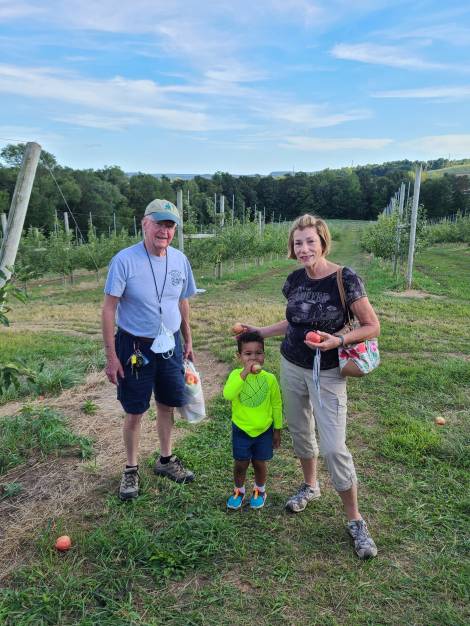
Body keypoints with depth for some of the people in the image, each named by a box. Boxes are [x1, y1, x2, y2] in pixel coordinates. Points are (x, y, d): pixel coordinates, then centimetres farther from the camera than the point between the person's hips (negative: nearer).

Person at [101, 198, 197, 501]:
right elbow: (109, 309, -13)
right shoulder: (125, 260, -15)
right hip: (135, 346, -4)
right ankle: (131, 469, 27)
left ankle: (166, 460, 36)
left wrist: (188, 341, 14)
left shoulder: (180, 260, 0)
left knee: (167, 405, 16)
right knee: (135, 412, 7)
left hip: (170, 345, 5)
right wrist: (111, 356, -14)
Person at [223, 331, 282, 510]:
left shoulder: (269, 378, -10)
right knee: (240, 464, 9)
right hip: (241, 429, 0)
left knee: (260, 463, 13)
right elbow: (227, 394, -33)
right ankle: (239, 491, 36)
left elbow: (276, 405, 0)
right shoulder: (236, 375, -14)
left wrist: (277, 429, 5)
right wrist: (244, 373, -38)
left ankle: (259, 490, 40)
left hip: (264, 430, 1)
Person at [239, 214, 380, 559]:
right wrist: (259, 331, 11)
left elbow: (372, 327, -11)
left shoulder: (346, 279, -17)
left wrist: (338, 340, -26)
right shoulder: (295, 280, -1)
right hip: (292, 366, 5)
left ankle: (356, 520, 13)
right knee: (300, 431, 18)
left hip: (327, 374, -5)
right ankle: (310, 485, 44)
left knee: (333, 447, -6)